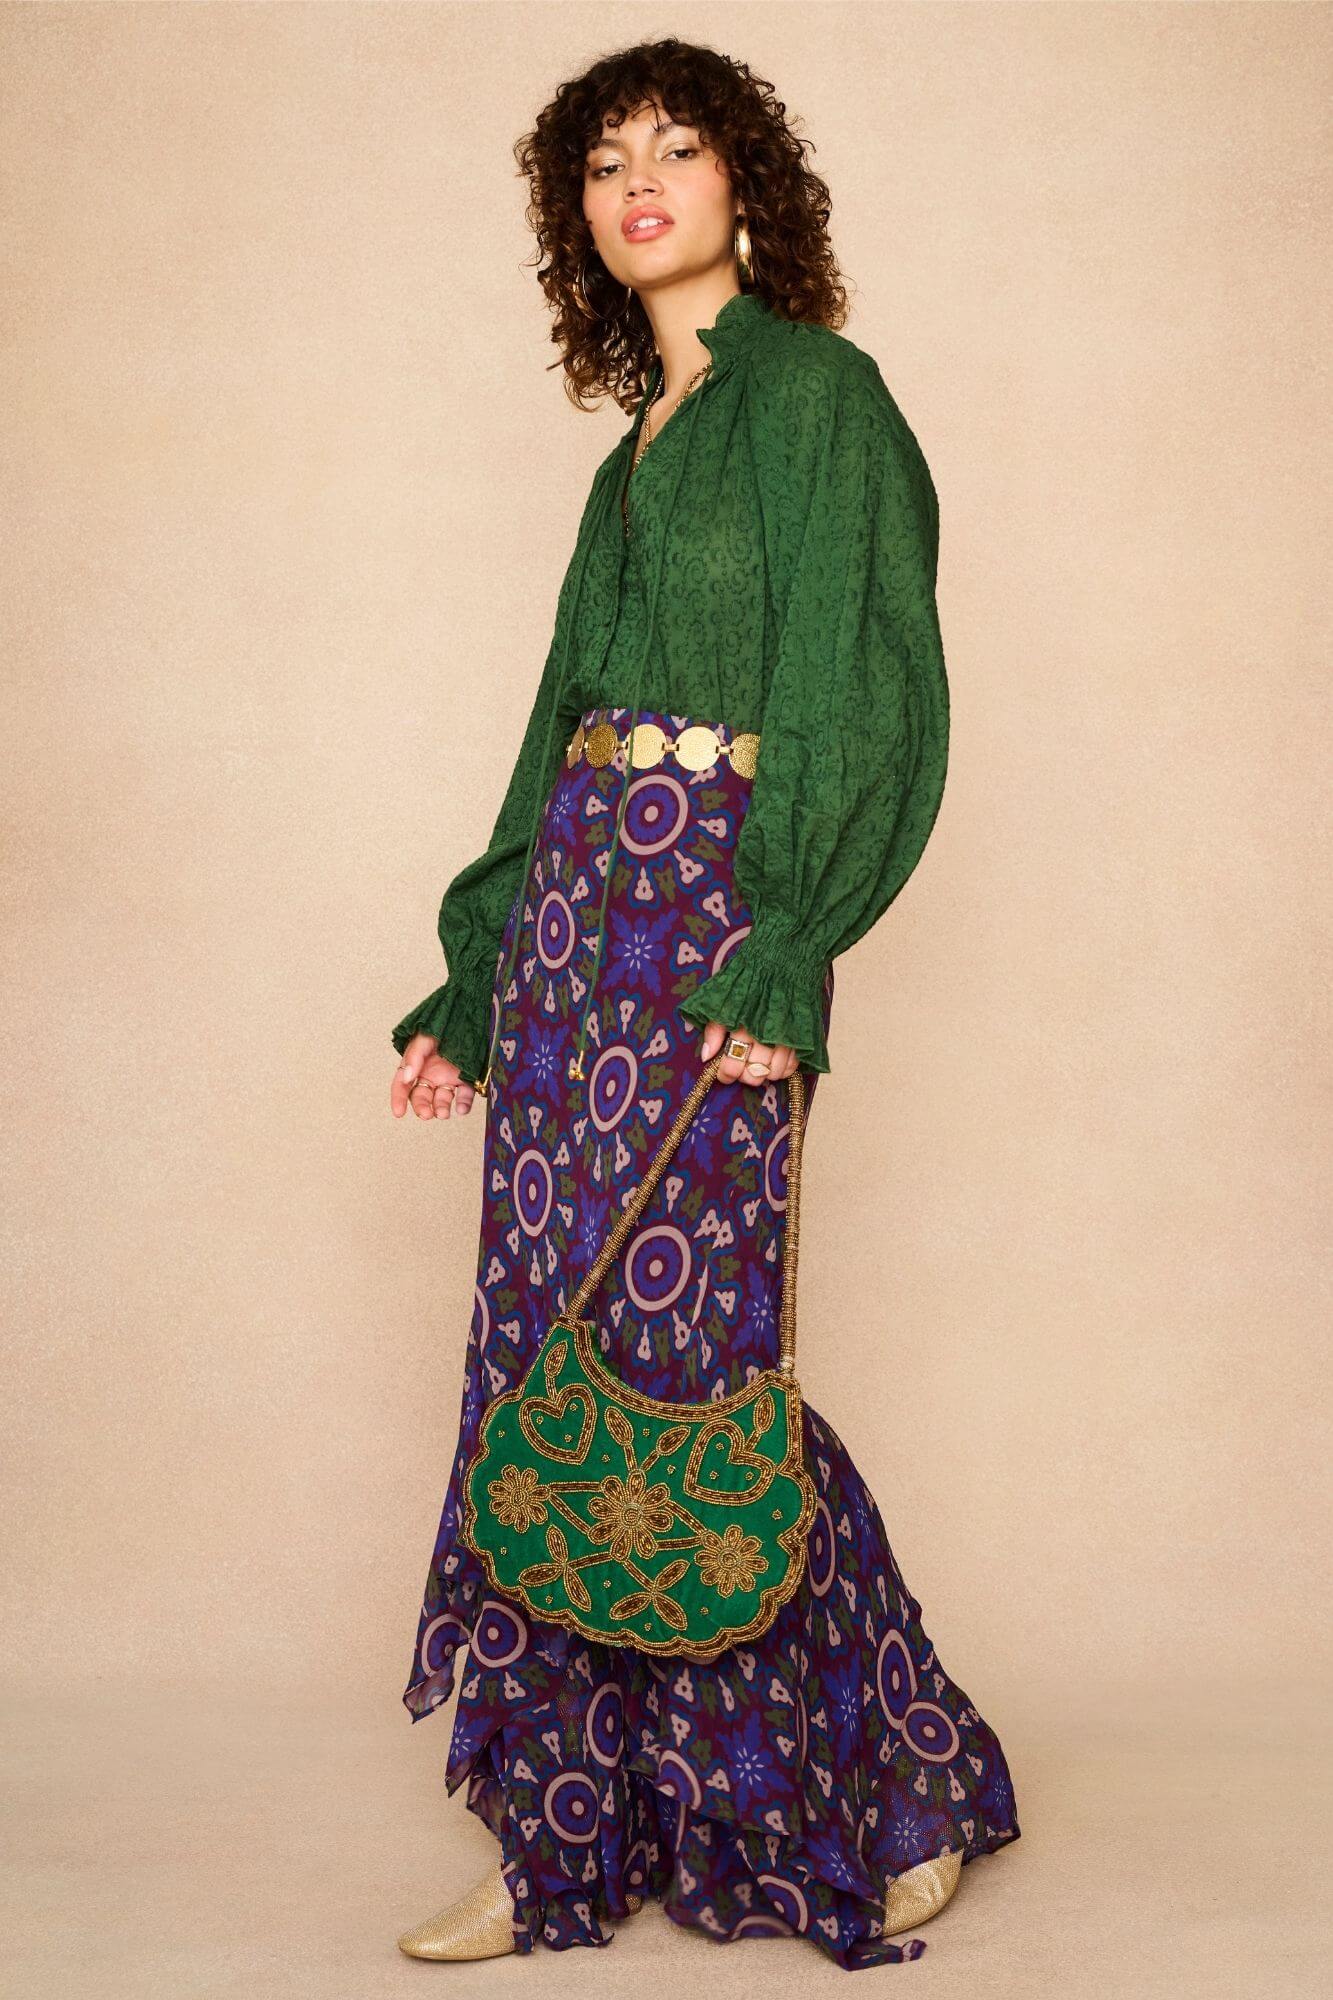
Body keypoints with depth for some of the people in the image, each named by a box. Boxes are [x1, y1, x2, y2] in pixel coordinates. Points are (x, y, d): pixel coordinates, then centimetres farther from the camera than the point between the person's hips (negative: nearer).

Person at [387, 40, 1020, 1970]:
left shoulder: (817, 393, -1)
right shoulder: (637, 448, 21)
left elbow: (872, 687, -11)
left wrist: (788, 943, -21)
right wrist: (474, 985, 20)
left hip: (712, 907, -8)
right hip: (576, 904, 8)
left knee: (686, 1357, -7)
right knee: (557, 1355, 6)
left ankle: (899, 1798, 13)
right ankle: (570, 1845, 16)